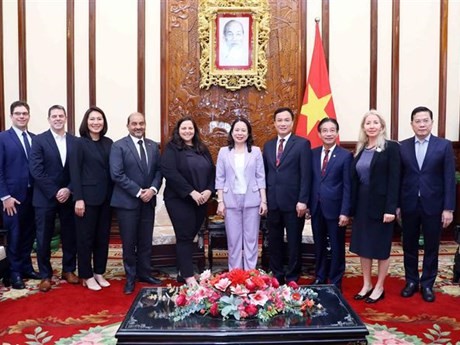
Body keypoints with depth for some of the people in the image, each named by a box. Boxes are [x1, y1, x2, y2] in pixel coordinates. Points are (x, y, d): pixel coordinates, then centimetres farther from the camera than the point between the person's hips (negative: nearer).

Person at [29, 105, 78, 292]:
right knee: (44, 238, 5)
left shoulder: (75, 141, 5)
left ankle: (68, 270, 26)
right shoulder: (39, 140, -3)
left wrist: (69, 190, -11)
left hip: (68, 197, 3)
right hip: (45, 198, -2)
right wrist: (54, 192, -15)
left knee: (70, 236, 9)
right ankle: (45, 275, 18)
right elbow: (36, 171, -11)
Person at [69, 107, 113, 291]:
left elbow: (112, 170, 8)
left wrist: (113, 194, 3)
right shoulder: (80, 143, -5)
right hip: (88, 197, -5)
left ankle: (99, 272, 24)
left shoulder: (109, 143, 8)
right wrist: (78, 198, -14)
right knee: (86, 237, 5)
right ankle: (86, 276, 17)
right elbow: (75, 172, -9)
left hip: (106, 197, 5)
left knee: (103, 236, 11)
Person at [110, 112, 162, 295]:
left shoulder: (153, 146, 9)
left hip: (149, 200, 4)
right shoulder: (118, 146, -6)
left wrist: (153, 189, -10)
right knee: (129, 242, 5)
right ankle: (130, 277, 20)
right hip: (127, 201, -4)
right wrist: (138, 192, -16)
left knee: (146, 241, 12)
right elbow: (117, 174, -14)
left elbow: (159, 170, 8)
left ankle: (144, 273, 27)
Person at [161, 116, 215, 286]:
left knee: (191, 236, 10)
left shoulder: (202, 149, 14)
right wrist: (191, 192, -20)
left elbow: (212, 171, 13)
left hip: (201, 200, 6)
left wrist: (209, 190, -6)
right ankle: (188, 276, 3)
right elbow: (169, 172, -17)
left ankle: (183, 271, 21)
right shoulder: (172, 148, -4)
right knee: (184, 237, -3)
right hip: (180, 200, -5)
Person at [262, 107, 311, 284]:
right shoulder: (268, 145, 12)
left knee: (293, 242, 6)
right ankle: (276, 276, 25)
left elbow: (306, 175, -9)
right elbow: (265, 174, 12)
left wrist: (302, 200, -15)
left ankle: (292, 279, 19)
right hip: (272, 202, 5)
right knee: (274, 241, 12)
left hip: (293, 202, -4)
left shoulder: (302, 144, -3)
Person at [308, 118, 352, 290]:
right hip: (316, 207, 4)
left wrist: (345, 212, -13)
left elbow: (347, 186, -8)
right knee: (319, 245, 15)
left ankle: (335, 282, 22)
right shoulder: (312, 153, 7)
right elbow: (310, 181, 8)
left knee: (336, 247, 8)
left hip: (335, 208, -4)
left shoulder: (345, 155, -5)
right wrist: (308, 203, 2)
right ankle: (320, 278, 30)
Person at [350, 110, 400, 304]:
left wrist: (391, 208, -19)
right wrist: (352, 207, 5)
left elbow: (394, 180, -13)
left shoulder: (391, 147, -7)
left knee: (381, 247, 6)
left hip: (381, 204, -6)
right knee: (363, 246, 11)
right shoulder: (360, 150, 9)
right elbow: (354, 179, 9)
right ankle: (366, 285, 25)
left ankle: (379, 287, 19)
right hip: (362, 204, 6)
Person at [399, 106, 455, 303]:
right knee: (409, 246, 11)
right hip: (409, 205, 2)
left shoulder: (444, 146, -2)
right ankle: (411, 281, 27)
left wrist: (448, 208, -9)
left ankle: (427, 284, 23)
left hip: (433, 205, -1)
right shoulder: (402, 146, 3)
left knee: (431, 247, 9)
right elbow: (398, 177, 2)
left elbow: (449, 179, -4)